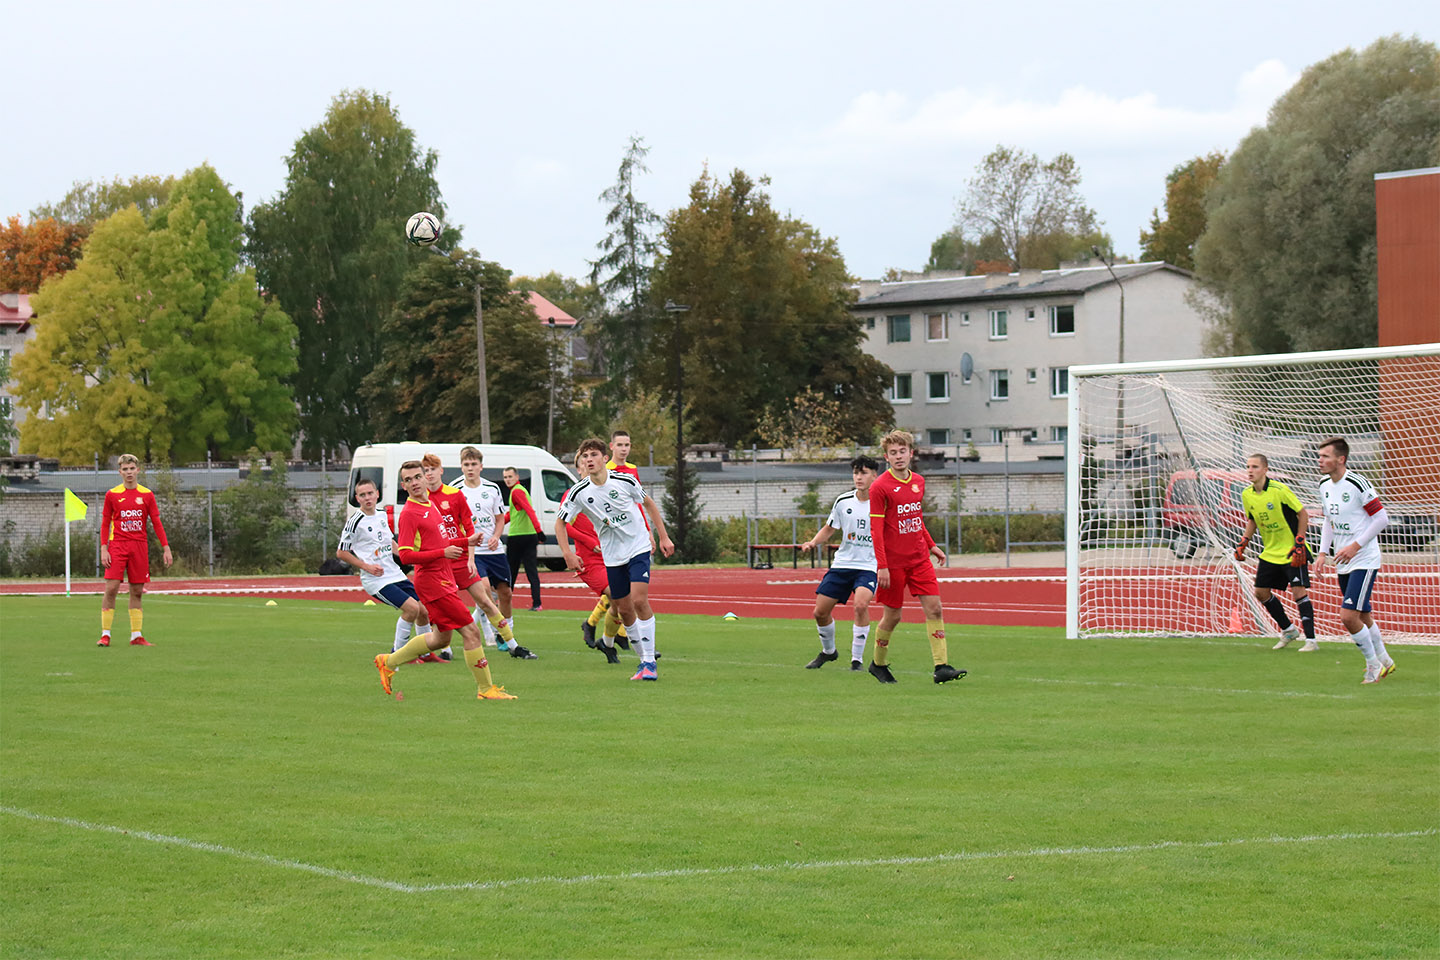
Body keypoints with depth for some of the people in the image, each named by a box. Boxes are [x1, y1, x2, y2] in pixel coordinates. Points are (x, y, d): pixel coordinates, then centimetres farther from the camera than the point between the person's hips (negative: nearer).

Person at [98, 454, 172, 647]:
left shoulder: (147, 495, 7)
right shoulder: (112, 494, 3)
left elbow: (156, 523, 8)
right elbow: (105, 524, 5)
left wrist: (166, 548, 1)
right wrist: (103, 549, -5)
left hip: (139, 547, 2)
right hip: (117, 546, -2)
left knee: (137, 592, 4)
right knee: (111, 589, -10)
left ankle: (136, 636, 8)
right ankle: (105, 635, -6)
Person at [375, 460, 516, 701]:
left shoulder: (430, 506, 14)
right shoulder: (409, 514, -14)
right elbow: (405, 555, -19)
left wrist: (466, 542, 12)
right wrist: (443, 552, -23)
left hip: (444, 580, 10)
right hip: (432, 581, -10)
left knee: (441, 638, 19)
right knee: (471, 631, -9)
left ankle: (389, 662, 30)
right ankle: (486, 689, -1)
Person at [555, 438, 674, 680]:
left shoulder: (624, 481, -10)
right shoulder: (579, 492, -8)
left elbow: (649, 504, 6)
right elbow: (560, 523, 2)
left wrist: (663, 537, 6)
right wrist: (568, 554, -9)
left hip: (639, 548, -3)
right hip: (612, 557, 3)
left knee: (639, 600, -18)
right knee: (625, 610, 4)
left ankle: (650, 661, -13)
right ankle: (645, 661, 19)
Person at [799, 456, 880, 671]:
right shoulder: (843, 501, 2)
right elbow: (829, 528, 16)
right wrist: (813, 542, -2)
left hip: (868, 566, -4)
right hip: (842, 564, 4)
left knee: (861, 605, -29)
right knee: (820, 612, 3)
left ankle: (857, 659, -15)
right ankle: (828, 651, 33)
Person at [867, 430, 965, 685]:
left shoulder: (918, 482, 9)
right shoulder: (880, 487, -10)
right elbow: (876, 530, -12)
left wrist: (931, 546, 19)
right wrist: (882, 566, -17)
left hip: (919, 559, 5)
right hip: (893, 563, -5)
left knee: (934, 608, -6)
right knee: (892, 615, 3)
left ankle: (942, 666, -8)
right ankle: (878, 664, 24)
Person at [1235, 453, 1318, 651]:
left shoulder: (1280, 490, -19)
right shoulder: (1246, 495, 0)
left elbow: (1303, 514, -12)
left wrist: (1299, 543, -16)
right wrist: (1243, 542, 7)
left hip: (1292, 552, -7)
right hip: (1270, 552, 7)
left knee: (1299, 590, -14)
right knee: (1261, 592, 6)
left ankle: (1311, 640, -12)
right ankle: (1288, 629, 24)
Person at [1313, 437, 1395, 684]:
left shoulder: (1357, 484, -18)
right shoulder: (1325, 486, 6)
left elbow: (1382, 518, -16)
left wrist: (1356, 546, -19)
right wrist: (1323, 553, 9)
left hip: (1364, 561, -8)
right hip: (1343, 564, 8)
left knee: (1348, 616, -15)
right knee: (1362, 617, 15)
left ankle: (1373, 664, 3)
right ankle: (1384, 661, 33)